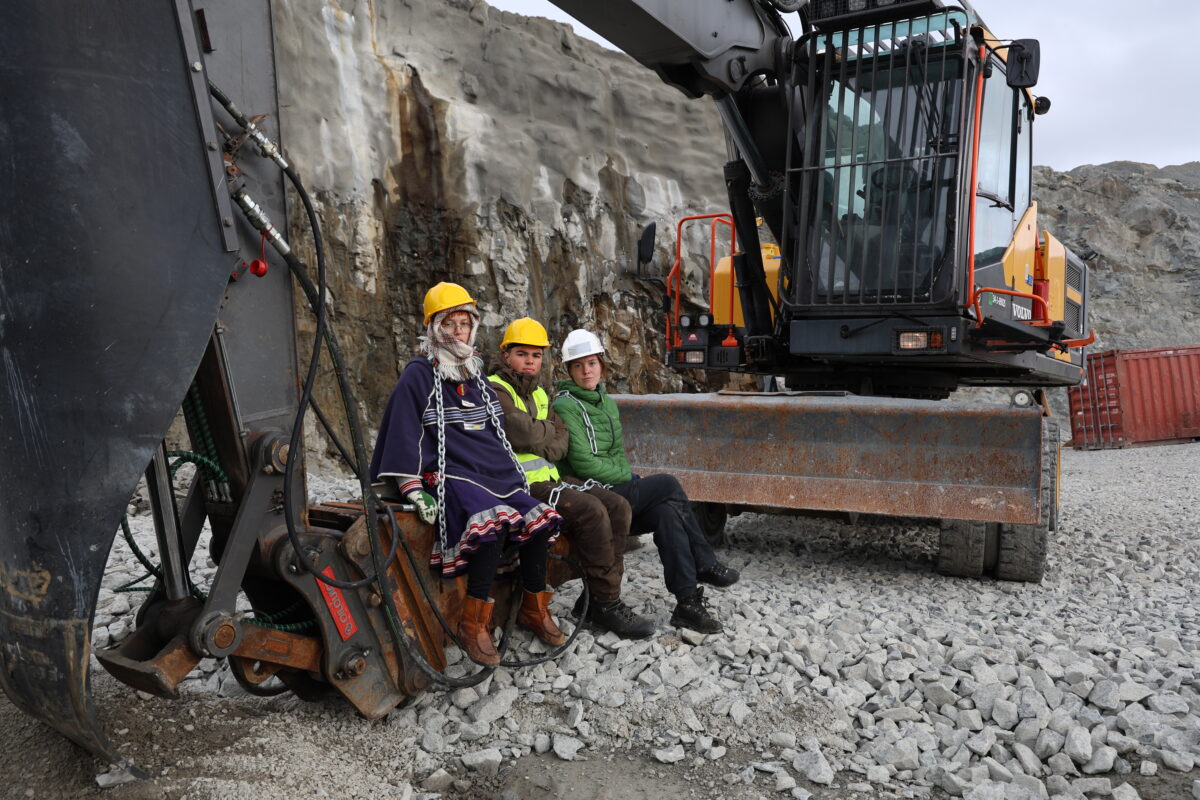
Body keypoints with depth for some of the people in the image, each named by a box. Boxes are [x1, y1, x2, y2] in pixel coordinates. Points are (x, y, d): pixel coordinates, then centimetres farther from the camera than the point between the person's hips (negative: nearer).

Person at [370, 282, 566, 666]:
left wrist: (515, 474, 22)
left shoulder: (478, 376, 20)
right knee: (495, 521, -33)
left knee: (539, 519, -17)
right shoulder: (419, 375, -1)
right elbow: (402, 433, -6)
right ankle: (474, 622, -22)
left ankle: (534, 608, 2)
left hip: (496, 472, 7)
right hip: (450, 474, -7)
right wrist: (413, 490, -13)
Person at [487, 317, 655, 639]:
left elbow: (561, 443, 11)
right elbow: (523, 433, -21)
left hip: (549, 478, 9)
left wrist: (541, 443, -11)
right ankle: (606, 604, -14)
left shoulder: (538, 393, 21)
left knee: (618, 506, -5)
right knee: (591, 511, -26)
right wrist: (549, 432, -1)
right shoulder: (495, 389, -6)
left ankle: (595, 597, -2)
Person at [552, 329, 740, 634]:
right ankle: (704, 564, -3)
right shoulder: (565, 406, -10)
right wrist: (629, 478, -10)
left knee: (667, 512, -18)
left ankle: (687, 601, -15)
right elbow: (584, 463, -17)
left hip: (616, 492, 8)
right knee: (669, 485, -16)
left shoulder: (607, 403, 17)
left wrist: (628, 478, 3)